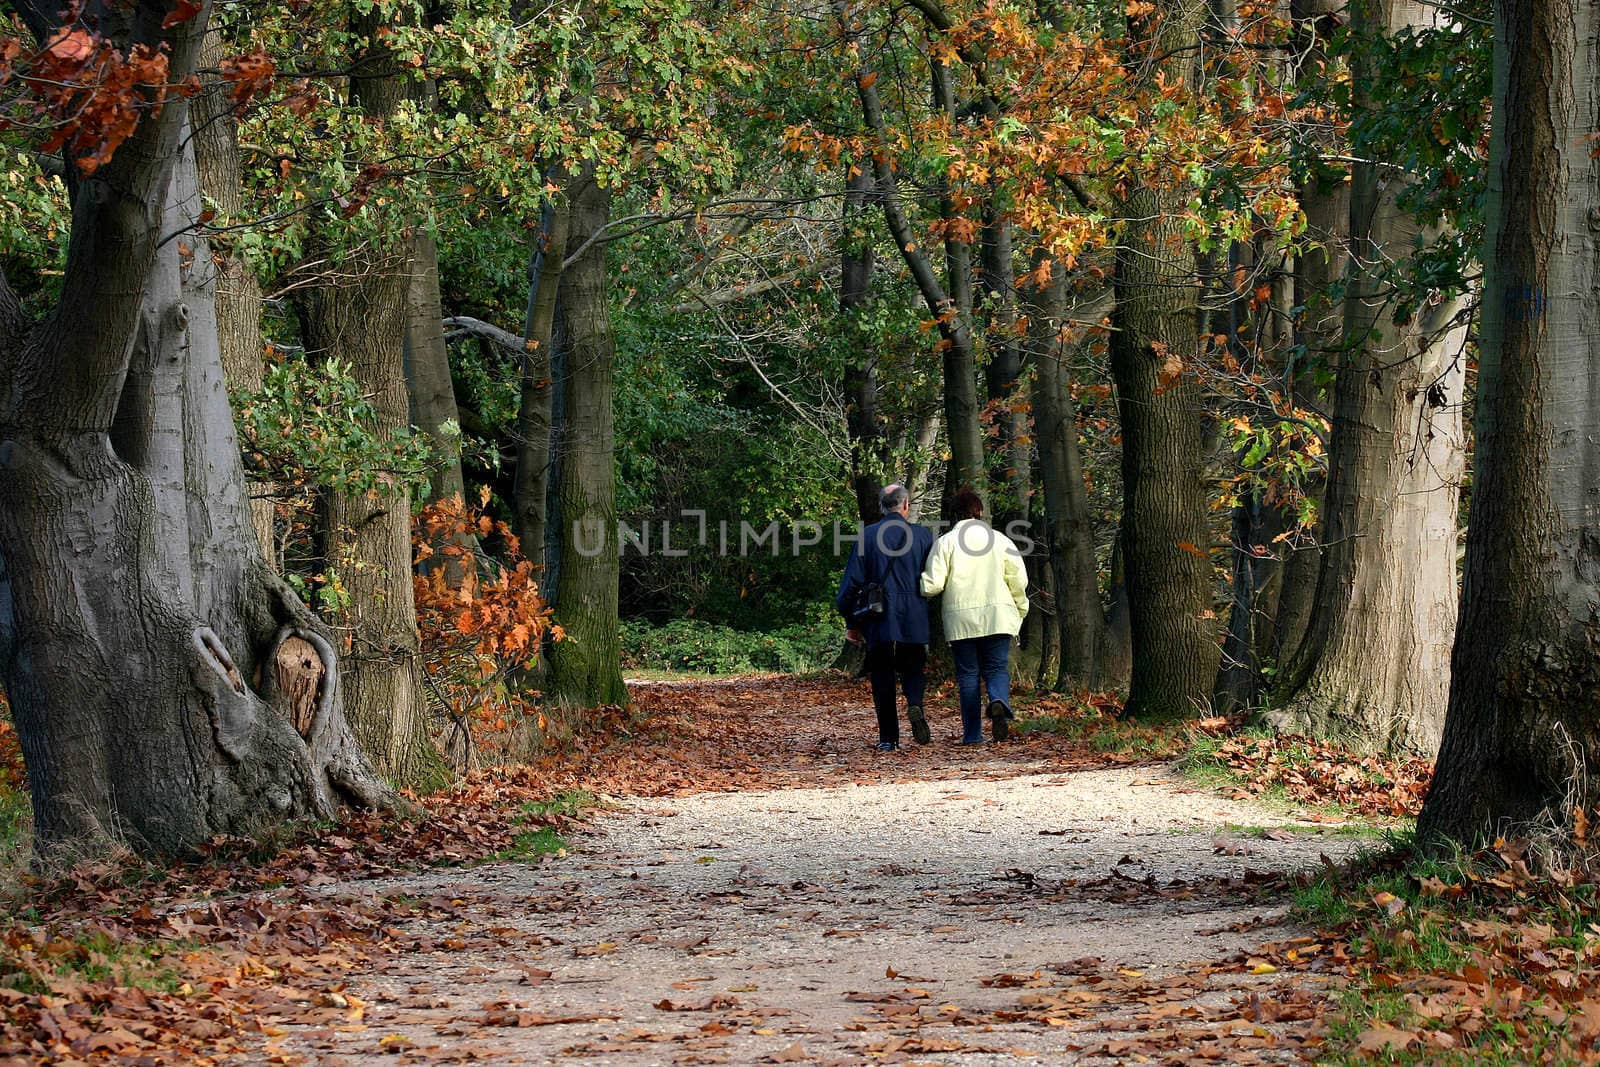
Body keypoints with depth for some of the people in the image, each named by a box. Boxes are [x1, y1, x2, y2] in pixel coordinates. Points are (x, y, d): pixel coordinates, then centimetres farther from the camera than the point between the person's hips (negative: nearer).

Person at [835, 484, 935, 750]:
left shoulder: (867, 536, -1)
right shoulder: (923, 535, 0)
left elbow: (853, 581, -1)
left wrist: (852, 622, 7)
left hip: (878, 620, 0)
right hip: (914, 619, 0)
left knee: (882, 676, 7)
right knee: (913, 667, 15)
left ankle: (888, 738, 3)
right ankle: (915, 704, -16)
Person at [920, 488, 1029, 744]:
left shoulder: (946, 542, -2)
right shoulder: (999, 540, 3)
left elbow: (932, 584, -8)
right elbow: (1018, 579, 2)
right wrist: (1020, 608, 18)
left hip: (960, 620, -1)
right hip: (997, 617, 1)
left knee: (968, 675, 7)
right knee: (997, 668, 7)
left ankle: (972, 734, 3)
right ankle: (999, 702, -26)